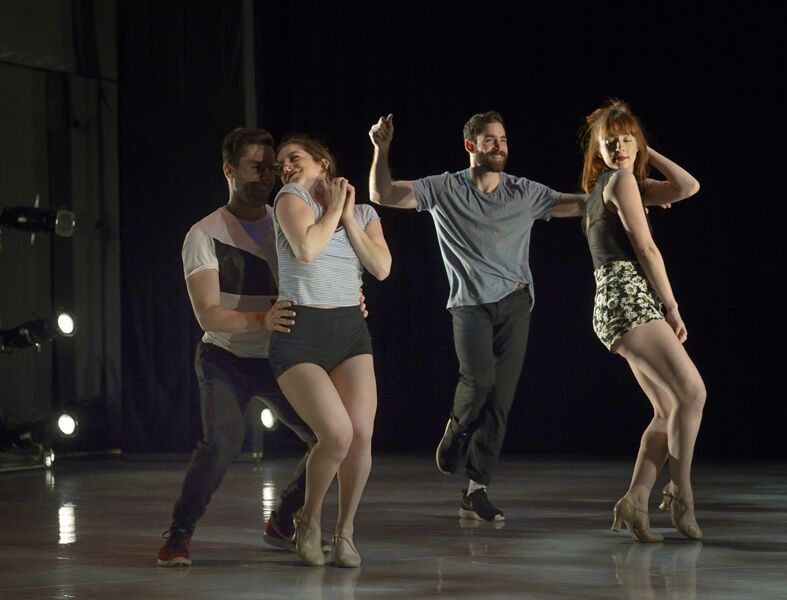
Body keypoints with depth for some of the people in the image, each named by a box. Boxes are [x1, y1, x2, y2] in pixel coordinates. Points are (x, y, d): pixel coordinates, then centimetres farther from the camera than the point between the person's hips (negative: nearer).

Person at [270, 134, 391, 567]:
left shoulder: (364, 214, 13)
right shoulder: (291, 196, 0)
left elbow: (381, 268, -3)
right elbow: (306, 249, -17)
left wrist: (348, 218, -3)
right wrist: (332, 209, -4)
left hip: (350, 331, 4)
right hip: (299, 336, -4)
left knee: (361, 435, -12)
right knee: (337, 434, -20)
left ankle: (345, 531, 9)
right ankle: (310, 519, 6)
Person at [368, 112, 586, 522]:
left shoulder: (525, 193, 7)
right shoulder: (444, 190, 3)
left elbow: (579, 204, 7)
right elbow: (382, 195, -1)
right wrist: (381, 149, -14)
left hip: (514, 303, 3)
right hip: (470, 303, -3)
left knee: (500, 397, -1)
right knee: (479, 380, -25)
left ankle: (475, 492, 4)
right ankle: (455, 434, 9)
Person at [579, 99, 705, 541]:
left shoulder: (629, 182, 23)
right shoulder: (620, 181, -4)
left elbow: (688, 187, 12)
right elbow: (646, 249, -8)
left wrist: (647, 152, 15)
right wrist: (672, 307, -6)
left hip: (620, 306, 10)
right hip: (628, 300, -10)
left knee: (670, 411, 7)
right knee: (692, 392, -14)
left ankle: (636, 501, 3)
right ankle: (681, 493, -6)